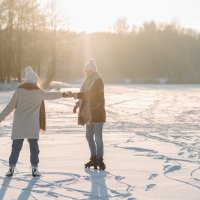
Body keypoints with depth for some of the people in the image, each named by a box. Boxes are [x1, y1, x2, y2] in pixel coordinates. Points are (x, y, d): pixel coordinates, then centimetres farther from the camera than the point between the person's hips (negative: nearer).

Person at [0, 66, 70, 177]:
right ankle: (34, 168, 7)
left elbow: (10, 106, -4)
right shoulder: (39, 92, -2)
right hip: (32, 125, 0)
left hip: (19, 124, 0)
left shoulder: (19, 91, -4)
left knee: (16, 147, 6)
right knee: (34, 146, 8)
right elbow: (49, 95, 15)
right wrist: (62, 94, 32)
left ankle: (11, 168, 3)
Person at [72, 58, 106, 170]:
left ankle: (100, 160, -5)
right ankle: (94, 159, 21)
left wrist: (76, 95, -21)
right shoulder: (89, 80, 14)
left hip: (97, 113, -9)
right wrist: (78, 104, 5)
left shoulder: (98, 81, -13)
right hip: (89, 113, 9)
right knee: (89, 136, 13)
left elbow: (90, 94, -23)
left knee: (98, 137, -10)